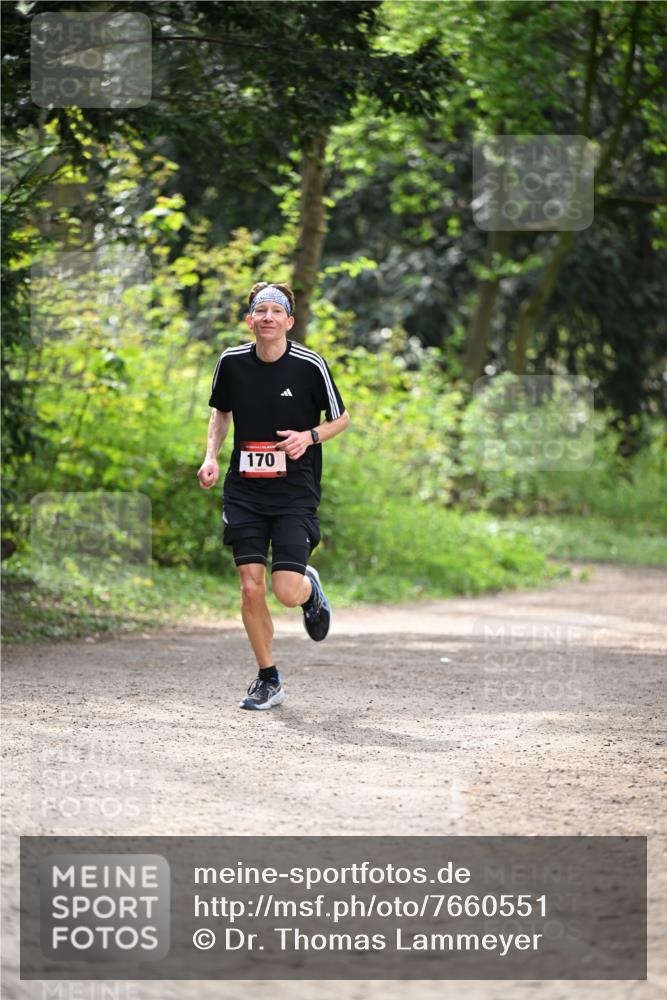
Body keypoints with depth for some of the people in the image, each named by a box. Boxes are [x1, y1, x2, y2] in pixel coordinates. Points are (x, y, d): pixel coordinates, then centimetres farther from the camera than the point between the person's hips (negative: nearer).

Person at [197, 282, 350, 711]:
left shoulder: (310, 365, -8)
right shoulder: (231, 362, 0)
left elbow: (342, 418, 4)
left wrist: (310, 437, -15)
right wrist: (211, 456, 4)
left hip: (296, 494, -3)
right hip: (245, 492, 3)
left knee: (287, 592, -12)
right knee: (251, 588, -4)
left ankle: (311, 588, 27)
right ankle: (268, 680, 13)